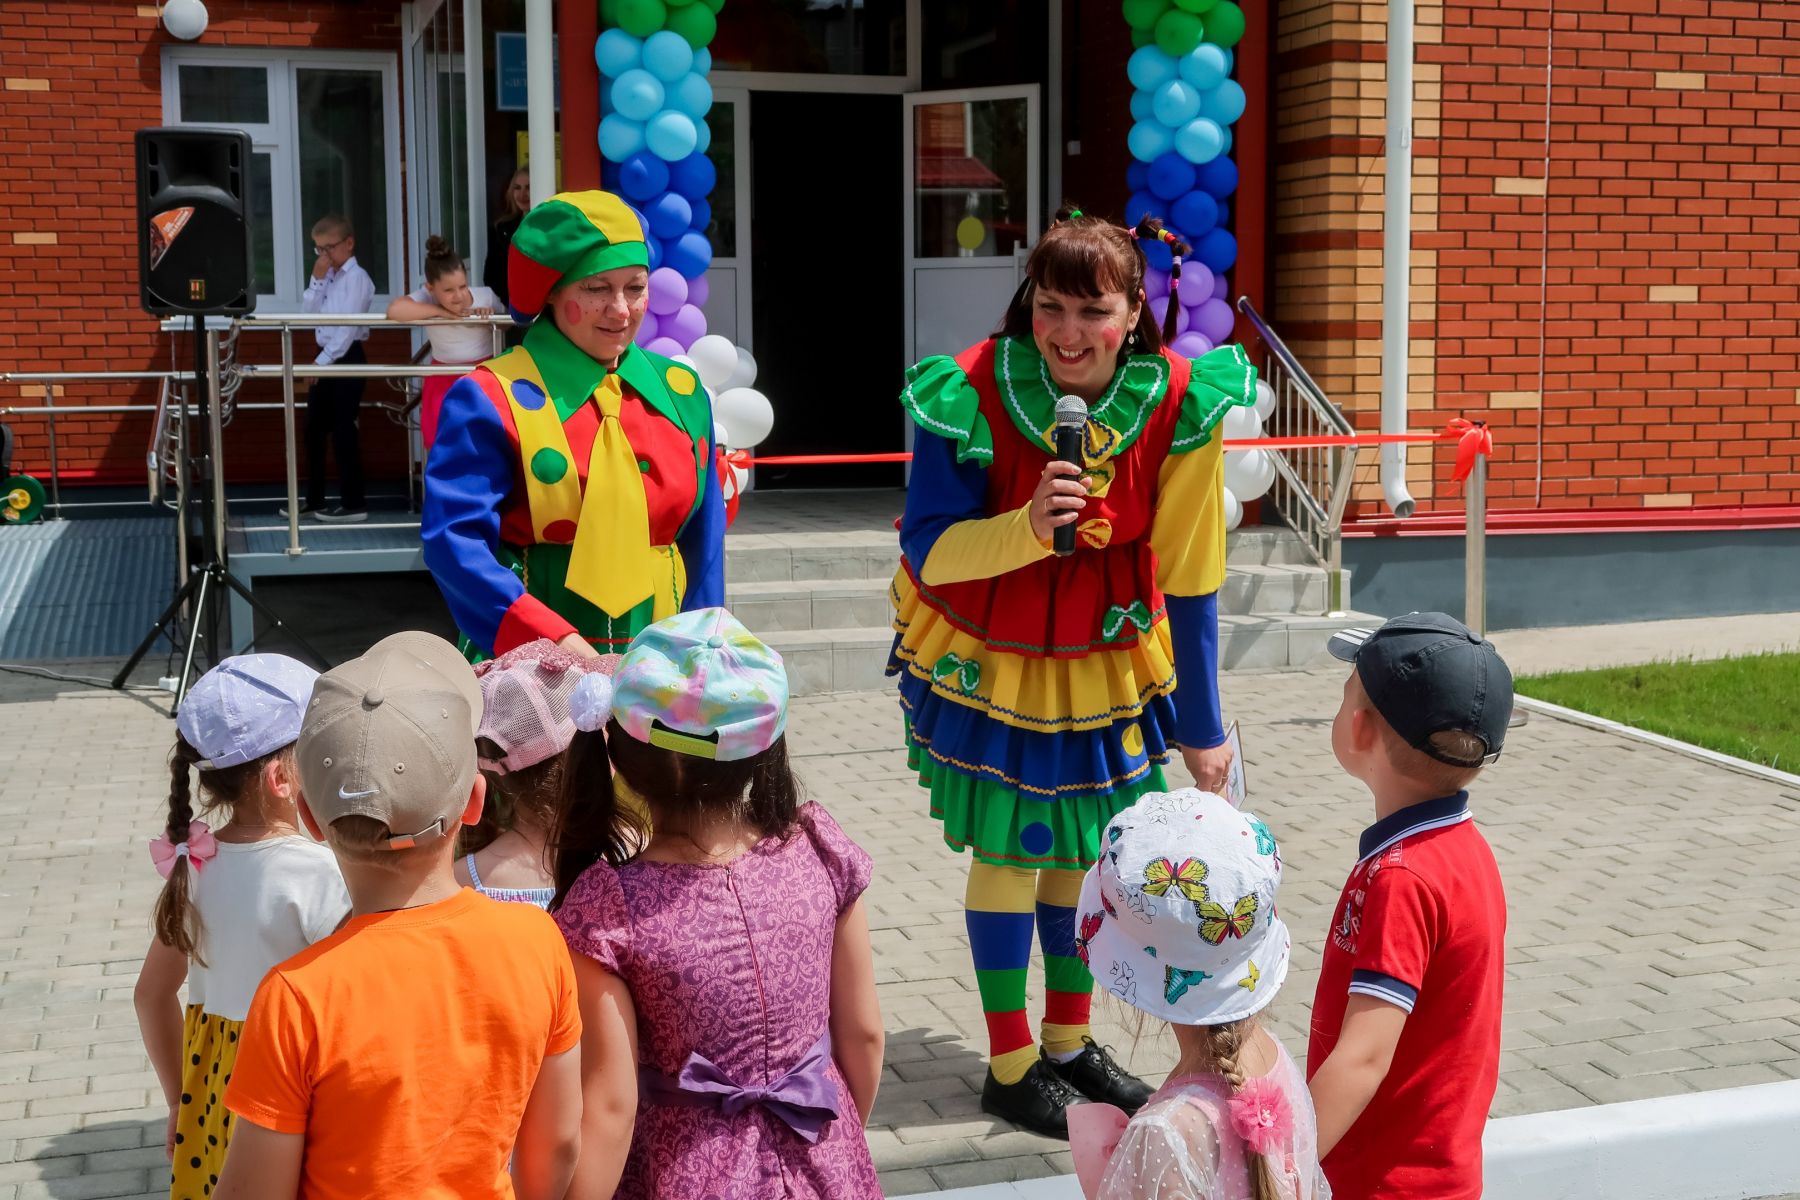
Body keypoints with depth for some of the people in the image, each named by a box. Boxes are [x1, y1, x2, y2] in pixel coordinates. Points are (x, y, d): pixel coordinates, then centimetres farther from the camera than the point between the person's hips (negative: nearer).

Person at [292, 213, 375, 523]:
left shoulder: (357, 278, -10)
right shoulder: (326, 276, 14)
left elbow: (348, 327, -18)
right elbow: (308, 313, 6)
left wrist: (323, 361, -19)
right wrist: (316, 279, -3)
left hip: (346, 359, -8)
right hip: (324, 358, 8)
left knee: (343, 431, -5)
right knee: (314, 429, 10)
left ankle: (354, 503, 3)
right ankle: (314, 500, 19)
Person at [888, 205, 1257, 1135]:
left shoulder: (1177, 402, -18)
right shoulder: (972, 396, -25)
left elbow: (1189, 578, -10)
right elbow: (926, 551, -20)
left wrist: (1201, 725, -3)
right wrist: (1025, 528, -40)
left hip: (1108, 657, 3)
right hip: (989, 659, -3)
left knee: (1085, 847, 12)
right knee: (1008, 848, 1)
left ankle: (1069, 1041, 33)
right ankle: (1010, 1067, 18)